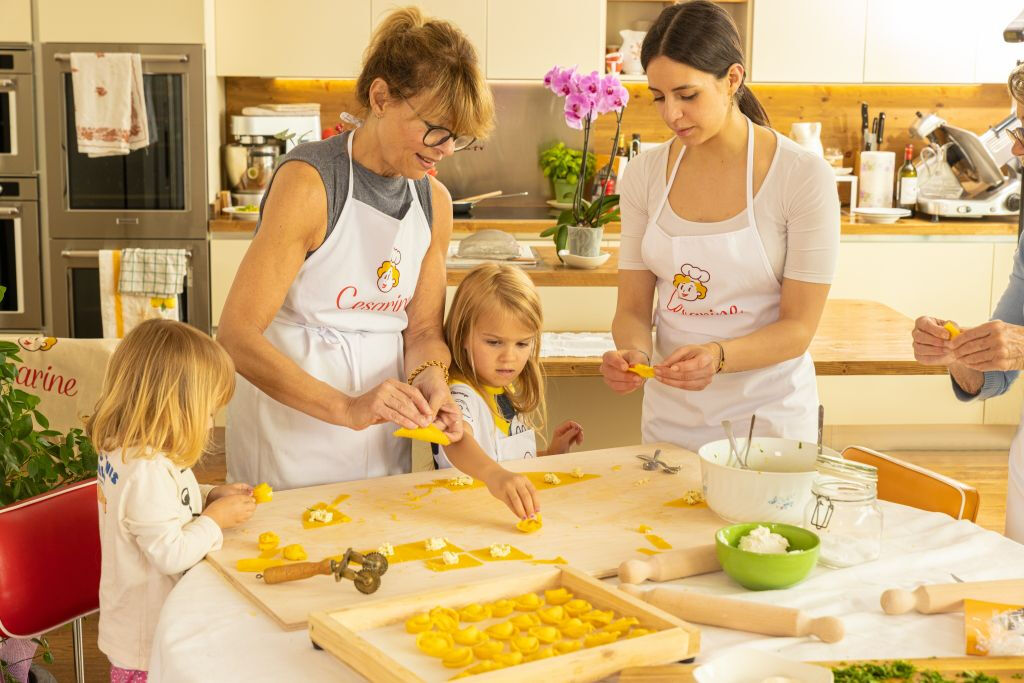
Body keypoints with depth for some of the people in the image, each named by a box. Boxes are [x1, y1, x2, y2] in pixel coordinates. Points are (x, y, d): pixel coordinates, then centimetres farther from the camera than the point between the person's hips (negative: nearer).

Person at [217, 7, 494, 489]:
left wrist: (430, 378, -15)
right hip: (291, 429, -6)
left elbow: (424, 329, 8)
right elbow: (236, 337, -23)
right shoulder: (308, 182, -18)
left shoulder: (435, 201, 2)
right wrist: (345, 407, -33)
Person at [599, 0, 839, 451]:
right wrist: (633, 353, -22)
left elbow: (798, 327, -14)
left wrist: (718, 356, -31)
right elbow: (633, 308, 0)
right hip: (670, 413, 4)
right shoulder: (645, 174, -3)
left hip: (768, 414, -3)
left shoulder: (804, 177, -14)